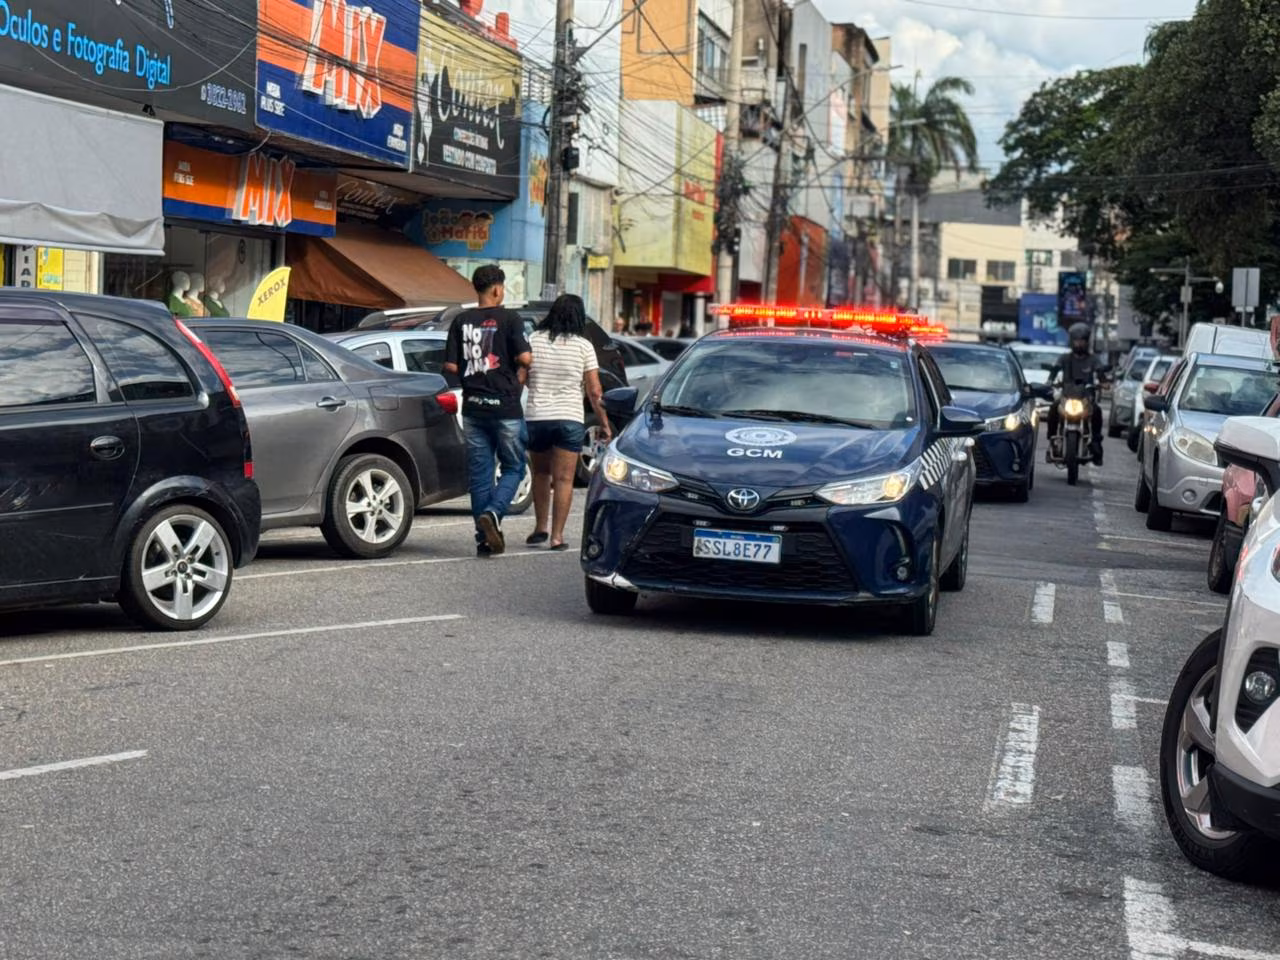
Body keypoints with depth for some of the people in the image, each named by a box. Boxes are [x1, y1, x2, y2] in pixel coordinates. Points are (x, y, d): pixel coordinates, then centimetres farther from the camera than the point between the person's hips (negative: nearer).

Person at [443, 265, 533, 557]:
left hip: (473, 407, 4)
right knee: (513, 468, 8)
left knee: (480, 473, 9)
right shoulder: (509, 319, -7)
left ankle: (485, 538, 9)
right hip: (505, 406, -4)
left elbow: (450, 365, 1)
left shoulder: (461, 321, 5)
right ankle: (492, 513, -18)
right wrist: (520, 369, 7)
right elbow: (525, 358, -15)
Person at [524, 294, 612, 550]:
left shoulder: (534, 340, 3)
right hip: (569, 419, -2)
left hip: (536, 417, 2)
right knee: (563, 479, 0)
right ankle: (557, 536, -4)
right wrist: (605, 424, 5)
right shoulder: (583, 346, -2)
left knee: (541, 474, 19)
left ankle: (540, 528, 21)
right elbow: (594, 391, -2)